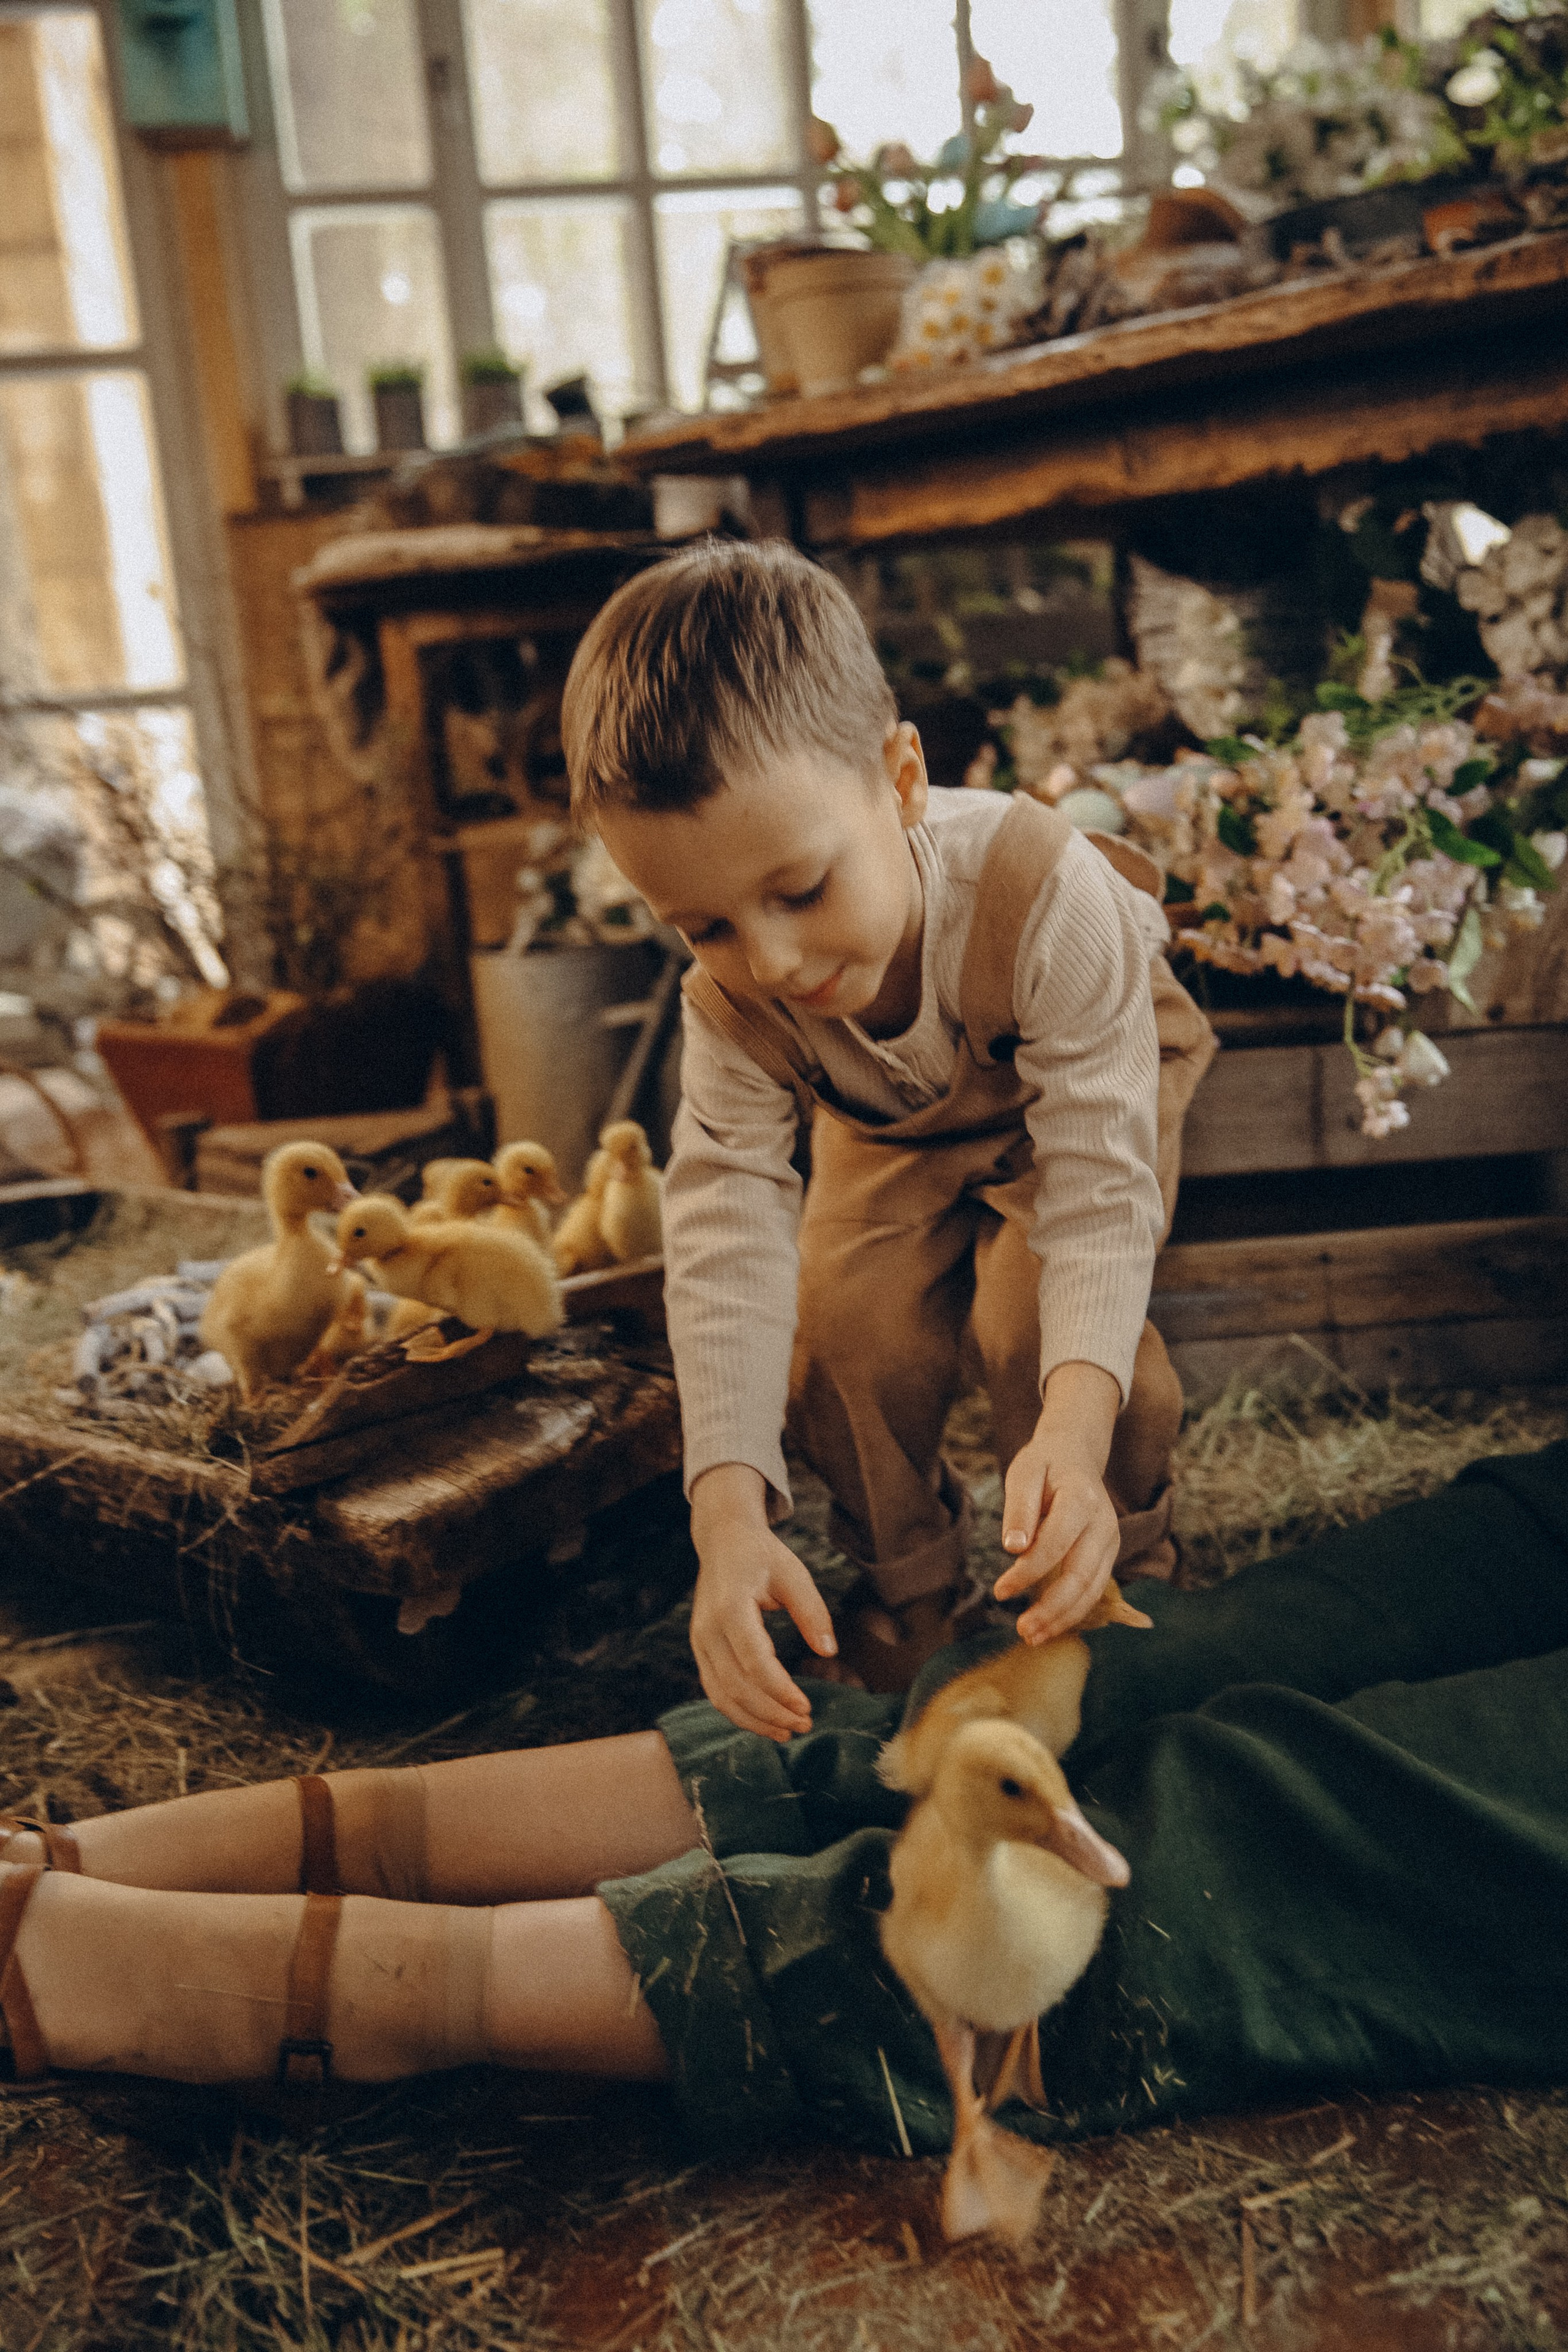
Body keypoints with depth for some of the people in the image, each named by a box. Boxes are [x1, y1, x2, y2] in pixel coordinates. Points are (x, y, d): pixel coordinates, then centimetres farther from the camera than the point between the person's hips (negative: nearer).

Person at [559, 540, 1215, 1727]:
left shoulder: (1043, 894, -44)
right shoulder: (733, 999, -31)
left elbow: (1097, 1190, -43)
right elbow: (724, 1237, -36)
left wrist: (1075, 1428, -59)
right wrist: (728, 1512, -48)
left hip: (1084, 1077, -3)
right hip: (893, 1120, 4)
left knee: (1035, 1312, -25)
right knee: (843, 1322, -15)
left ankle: (1113, 1574, 1)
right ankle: (910, 1587, 11)